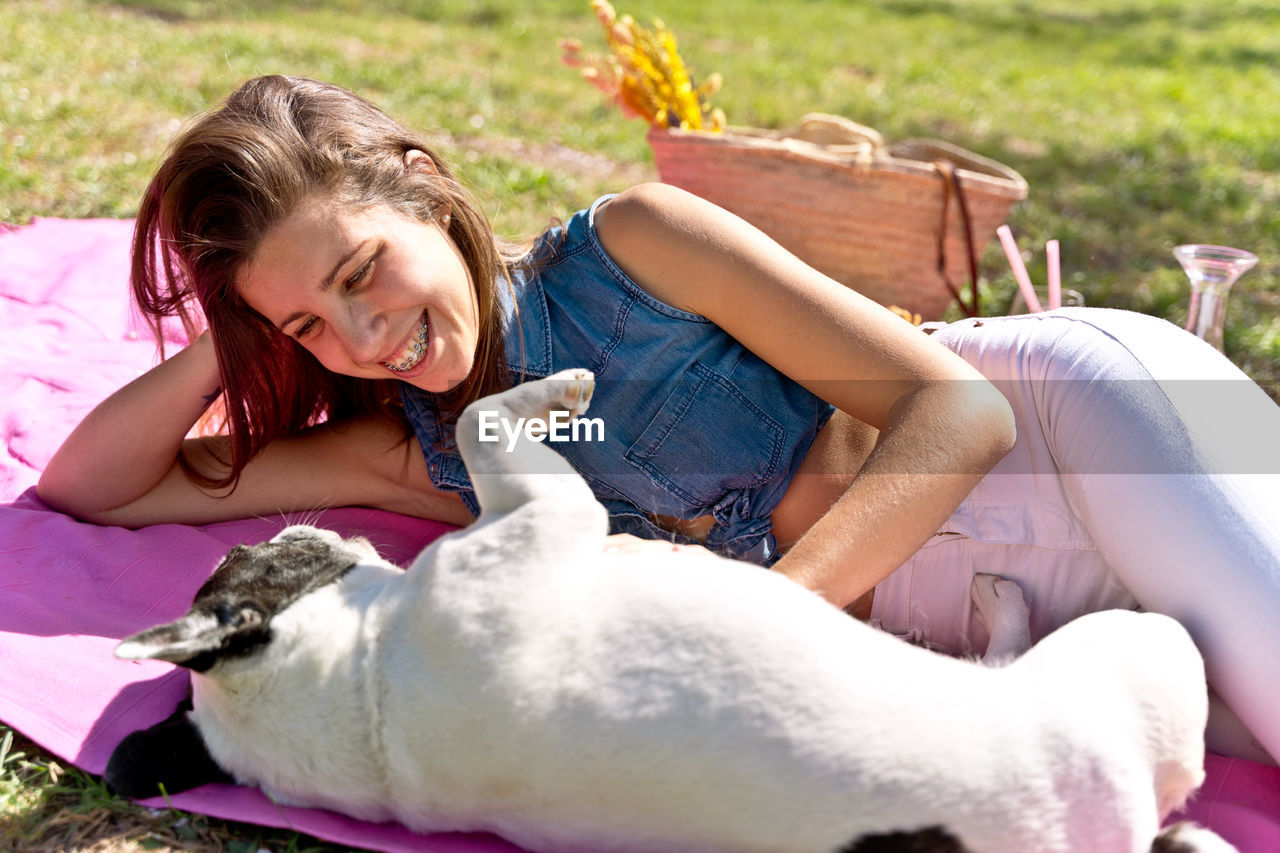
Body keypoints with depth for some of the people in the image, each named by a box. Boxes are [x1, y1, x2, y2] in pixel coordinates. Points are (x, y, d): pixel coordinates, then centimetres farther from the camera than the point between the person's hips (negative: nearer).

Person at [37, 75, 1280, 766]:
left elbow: (957, 410, -16)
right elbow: (88, 485, 9)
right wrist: (236, 337, -4)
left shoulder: (629, 246, -11)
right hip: (923, 624, 3)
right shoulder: (425, 456, 4)